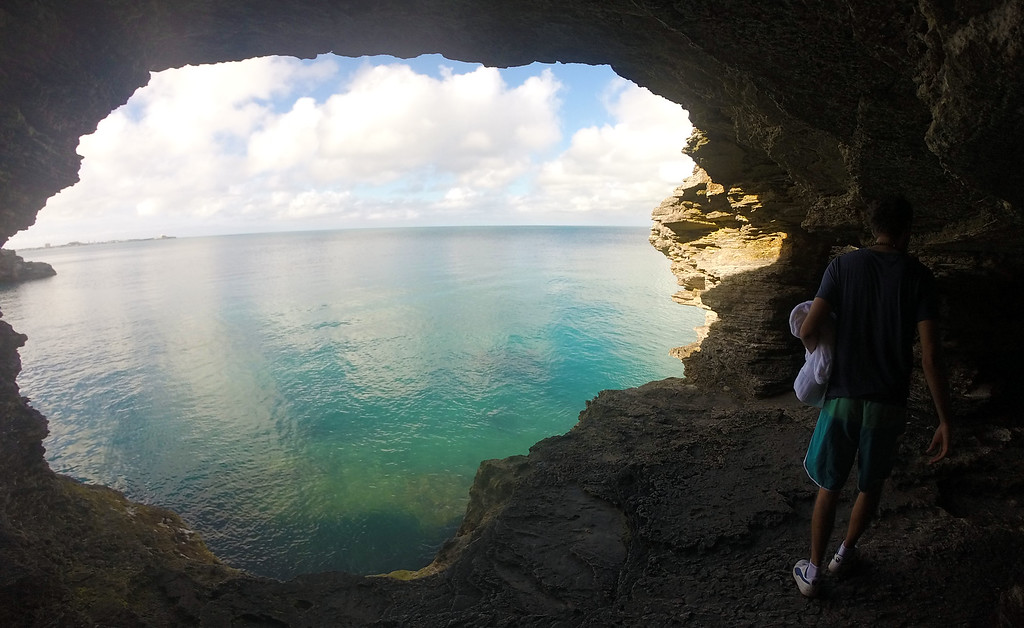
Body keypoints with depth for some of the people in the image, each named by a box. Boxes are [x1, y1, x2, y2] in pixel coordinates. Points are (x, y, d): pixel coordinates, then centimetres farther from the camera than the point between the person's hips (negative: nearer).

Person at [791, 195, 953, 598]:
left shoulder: (843, 266, -4)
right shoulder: (918, 276, -5)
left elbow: (808, 330, -12)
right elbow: (930, 357, -10)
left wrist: (820, 356, 11)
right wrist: (944, 421, -4)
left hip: (841, 398, 0)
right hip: (888, 404, 0)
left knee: (829, 487, 15)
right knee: (871, 485, 23)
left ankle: (812, 572, 25)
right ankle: (845, 553, 42)